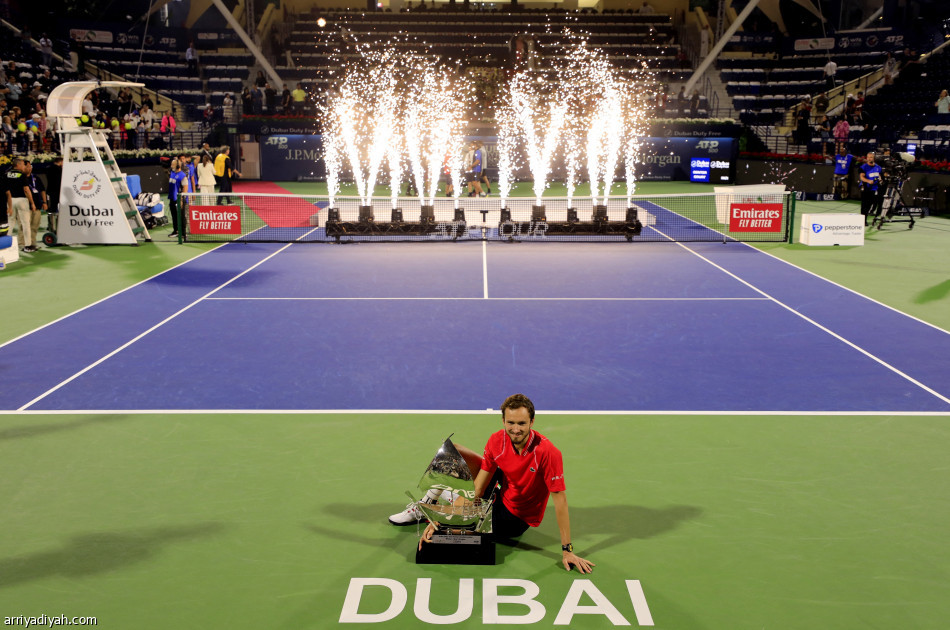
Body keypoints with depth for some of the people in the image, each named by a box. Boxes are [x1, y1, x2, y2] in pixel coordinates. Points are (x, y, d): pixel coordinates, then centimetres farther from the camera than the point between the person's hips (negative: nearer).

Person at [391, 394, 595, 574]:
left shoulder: (547, 452, -34)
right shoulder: (497, 441, -19)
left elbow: (560, 499, -30)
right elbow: (478, 487, -16)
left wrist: (567, 550, -30)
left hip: (517, 518, -5)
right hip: (501, 492, 5)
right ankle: (429, 503, 18)